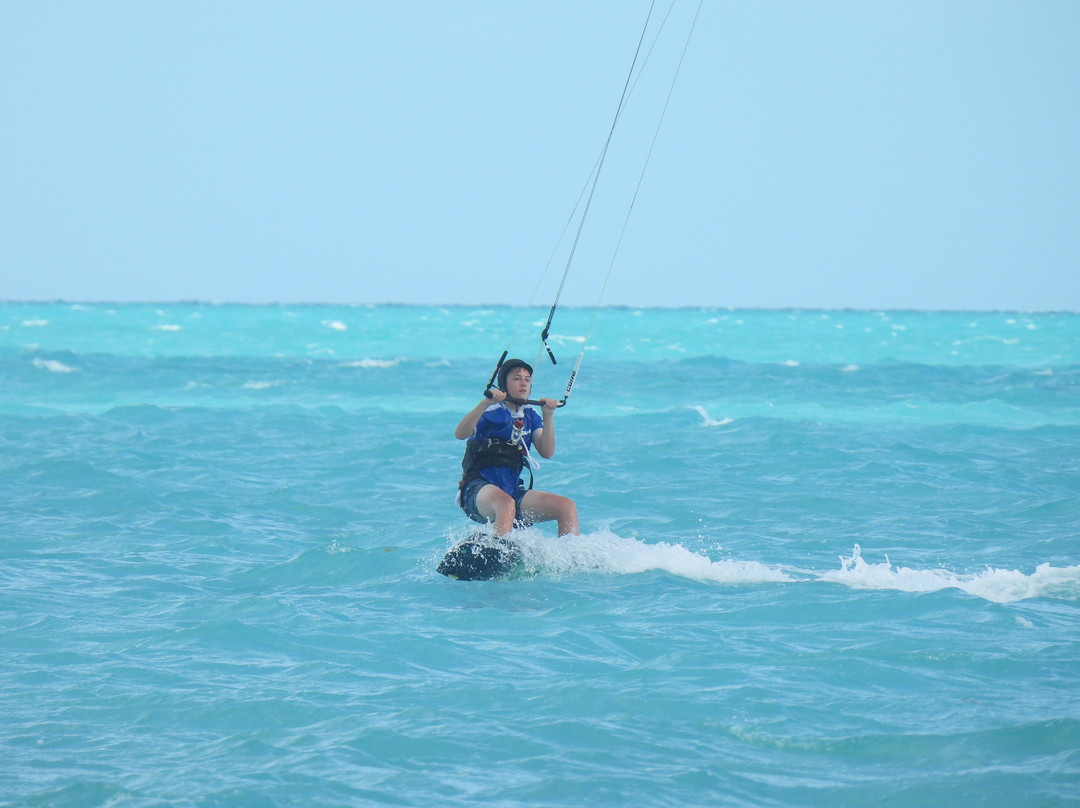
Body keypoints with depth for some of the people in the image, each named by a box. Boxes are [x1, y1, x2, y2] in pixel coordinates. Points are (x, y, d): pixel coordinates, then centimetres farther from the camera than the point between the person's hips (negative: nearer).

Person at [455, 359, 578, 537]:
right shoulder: (491, 412, 0)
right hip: (478, 490, -6)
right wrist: (485, 403, -31)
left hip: (513, 490, 6)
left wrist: (548, 416, -10)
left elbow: (546, 452, 3)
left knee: (567, 506, -10)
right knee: (505, 503, -40)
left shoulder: (530, 416, 16)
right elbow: (460, 434, -18)